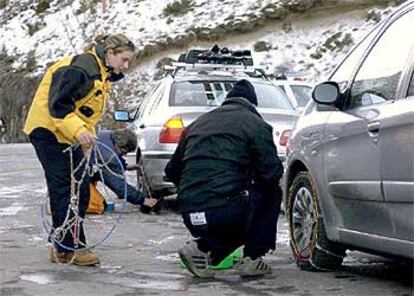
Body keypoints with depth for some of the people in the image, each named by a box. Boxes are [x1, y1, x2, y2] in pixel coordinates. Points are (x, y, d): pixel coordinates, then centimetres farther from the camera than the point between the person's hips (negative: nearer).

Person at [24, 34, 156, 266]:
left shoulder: (104, 75, 12)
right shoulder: (80, 68, -20)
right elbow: (58, 103, -26)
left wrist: (86, 136, 9)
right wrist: (78, 130, -34)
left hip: (71, 138, 10)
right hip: (49, 131, -10)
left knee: (81, 190, 7)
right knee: (64, 190, -9)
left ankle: (62, 247, 14)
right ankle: (70, 248, -5)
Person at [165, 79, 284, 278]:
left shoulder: (199, 123, 23)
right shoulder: (255, 124, 6)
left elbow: (172, 171, 25)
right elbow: (272, 172, -3)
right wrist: (254, 184, 20)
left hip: (190, 217, 6)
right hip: (225, 209, -6)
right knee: (271, 193, 23)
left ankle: (202, 247, 7)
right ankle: (252, 259, 12)